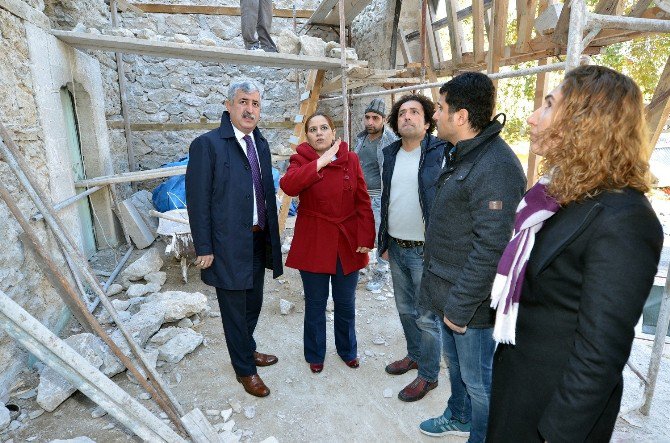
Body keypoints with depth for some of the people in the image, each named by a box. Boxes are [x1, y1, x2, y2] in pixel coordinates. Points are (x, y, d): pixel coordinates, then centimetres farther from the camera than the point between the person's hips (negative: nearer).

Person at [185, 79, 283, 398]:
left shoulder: (261, 144, 9)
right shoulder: (207, 144, -12)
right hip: (229, 245, -6)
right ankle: (245, 369, 30)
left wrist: (272, 235, 10)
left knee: (253, 304, 21)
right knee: (235, 309, 10)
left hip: (259, 241, 7)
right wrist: (203, 248, -13)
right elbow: (198, 200, -12)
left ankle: (246, 350, 46)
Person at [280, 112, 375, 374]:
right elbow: (287, 185, -25)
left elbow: (363, 202, 0)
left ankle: (347, 350, 40)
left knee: (346, 303, 16)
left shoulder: (350, 160, 1)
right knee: (315, 303, 13)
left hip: (347, 243, 2)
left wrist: (366, 239, -6)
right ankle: (315, 355, 35)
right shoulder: (301, 160, -3)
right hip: (313, 243, -1)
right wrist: (321, 161, -25)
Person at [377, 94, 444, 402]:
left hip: (425, 250, -6)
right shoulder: (391, 154, 9)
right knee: (405, 309, 21)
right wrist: (383, 241, 15)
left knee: (427, 317, 6)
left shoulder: (441, 153, -11)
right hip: (396, 248, 7)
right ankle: (415, 355, 43)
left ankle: (428, 375, 25)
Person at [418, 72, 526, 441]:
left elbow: (490, 248, -27)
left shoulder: (496, 166, -24)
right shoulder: (459, 155, 8)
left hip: (471, 300, -10)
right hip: (448, 288, 10)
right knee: (454, 362, 27)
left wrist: (460, 305, -21)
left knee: (478, 380, 12)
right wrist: (441, 287, 16)